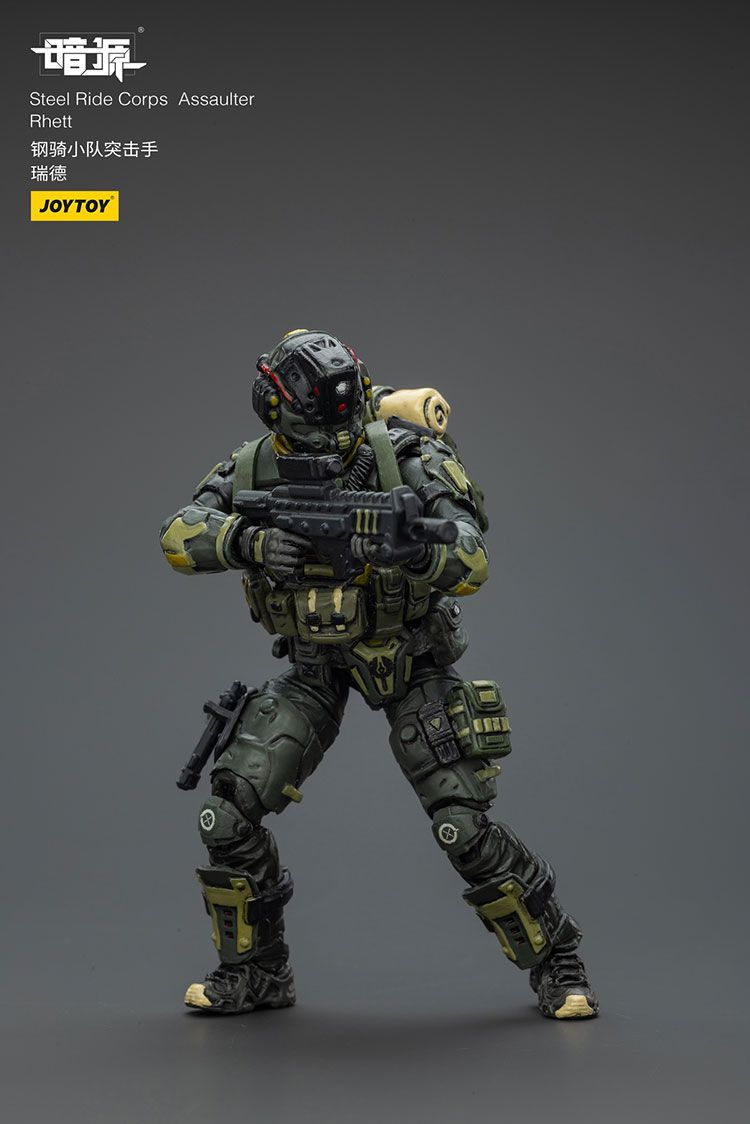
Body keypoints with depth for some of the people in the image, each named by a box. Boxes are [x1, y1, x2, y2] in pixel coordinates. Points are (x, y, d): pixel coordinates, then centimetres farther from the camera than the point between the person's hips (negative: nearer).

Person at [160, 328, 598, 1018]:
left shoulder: (404, 459, -23)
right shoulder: (255, 471, -13)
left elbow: (472, 562, -30)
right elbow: (181, 534, -25)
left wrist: (412, 548, -52)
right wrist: (248, 542, -44)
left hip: (409, 657, -3)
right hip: (315, 664, 3)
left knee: (463, 825, -13)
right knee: (229, 815, -7)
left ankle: (554, 963, 8)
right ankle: (254, 971, 14)